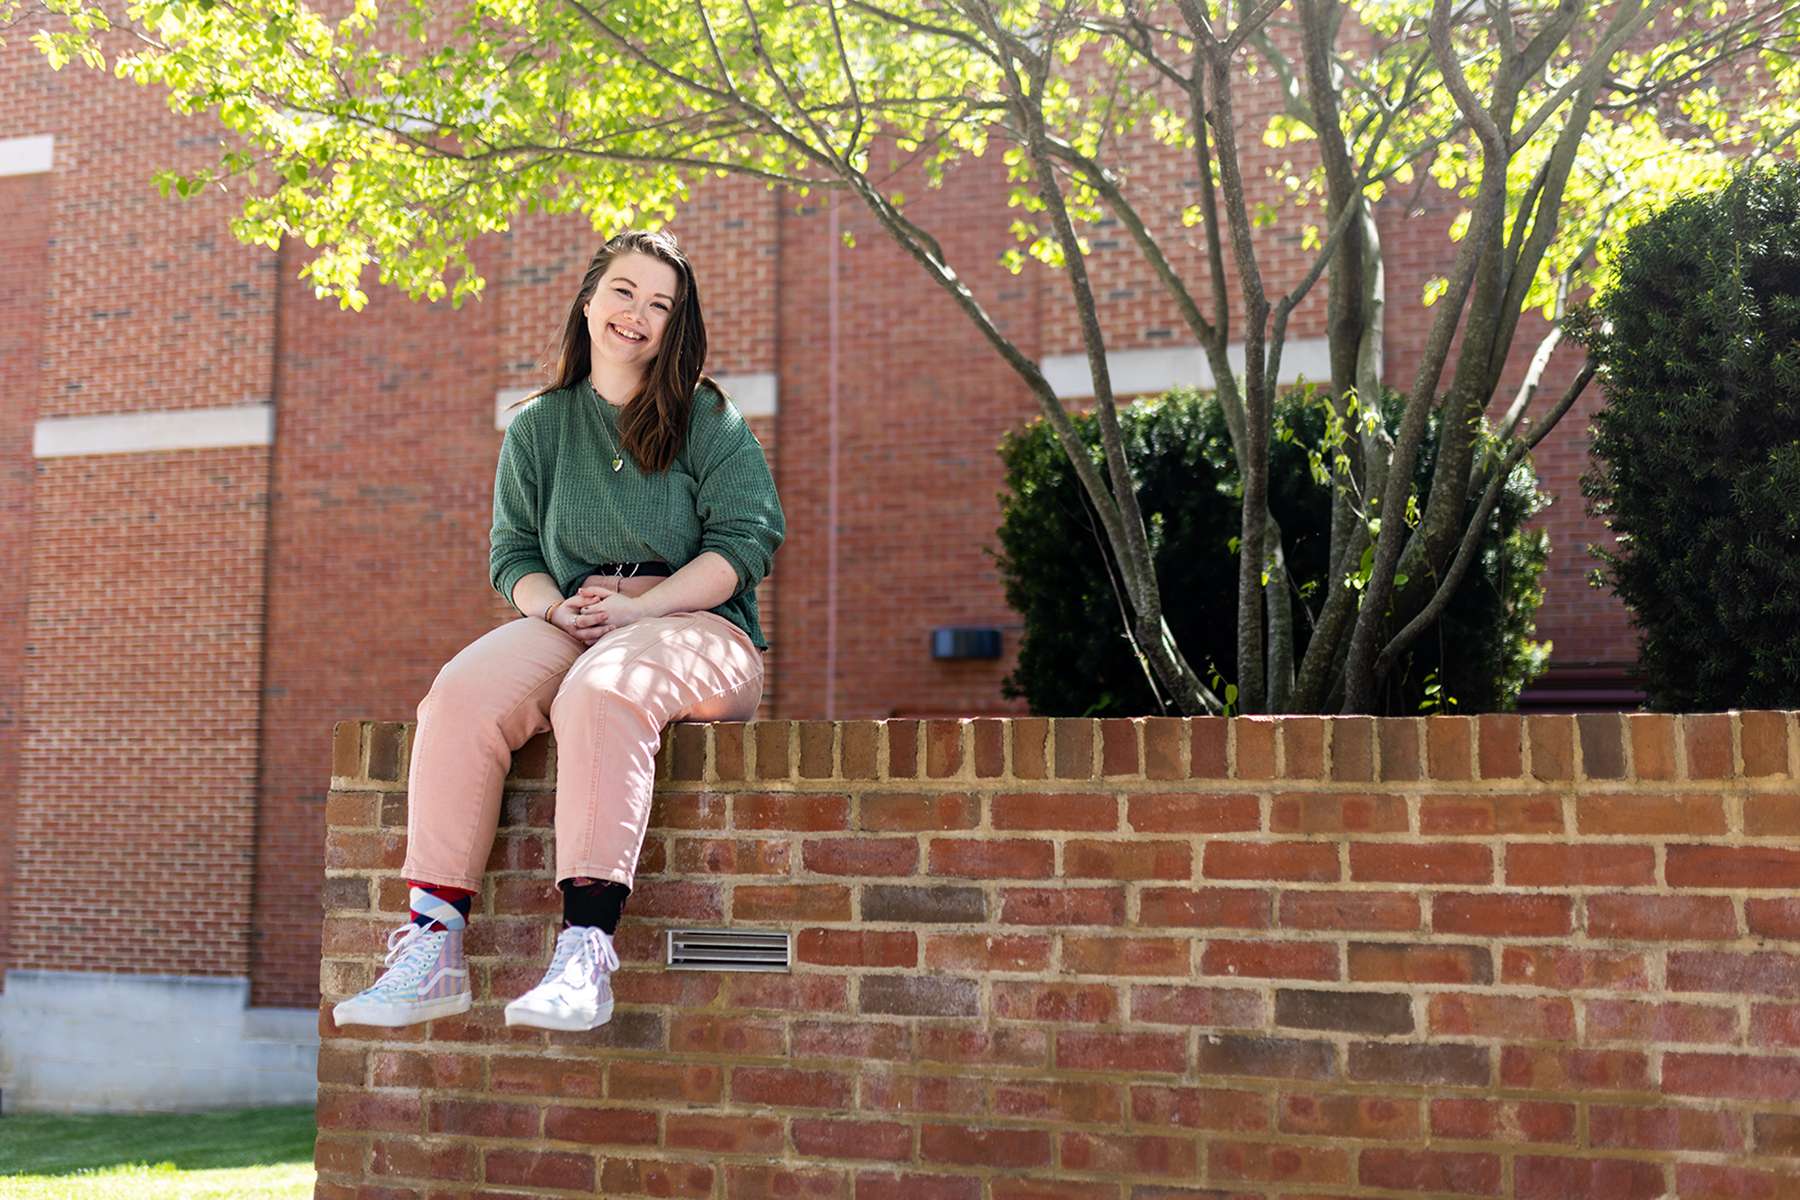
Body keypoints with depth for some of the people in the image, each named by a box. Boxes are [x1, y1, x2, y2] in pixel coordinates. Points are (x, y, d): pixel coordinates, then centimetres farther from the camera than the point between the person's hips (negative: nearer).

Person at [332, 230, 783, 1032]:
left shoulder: (708, 420, 9)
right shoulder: (536, 428, 19)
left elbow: (747, 539, -2)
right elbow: (513, 552, 15)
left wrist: (638, 607, -14)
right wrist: (556, 607, -9)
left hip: (694, 625, -3)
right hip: (566, 626, 3)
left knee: (601, 693, -38)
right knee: (462, 694, -29)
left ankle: (584, 953, -44)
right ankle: (432, 947, -31)